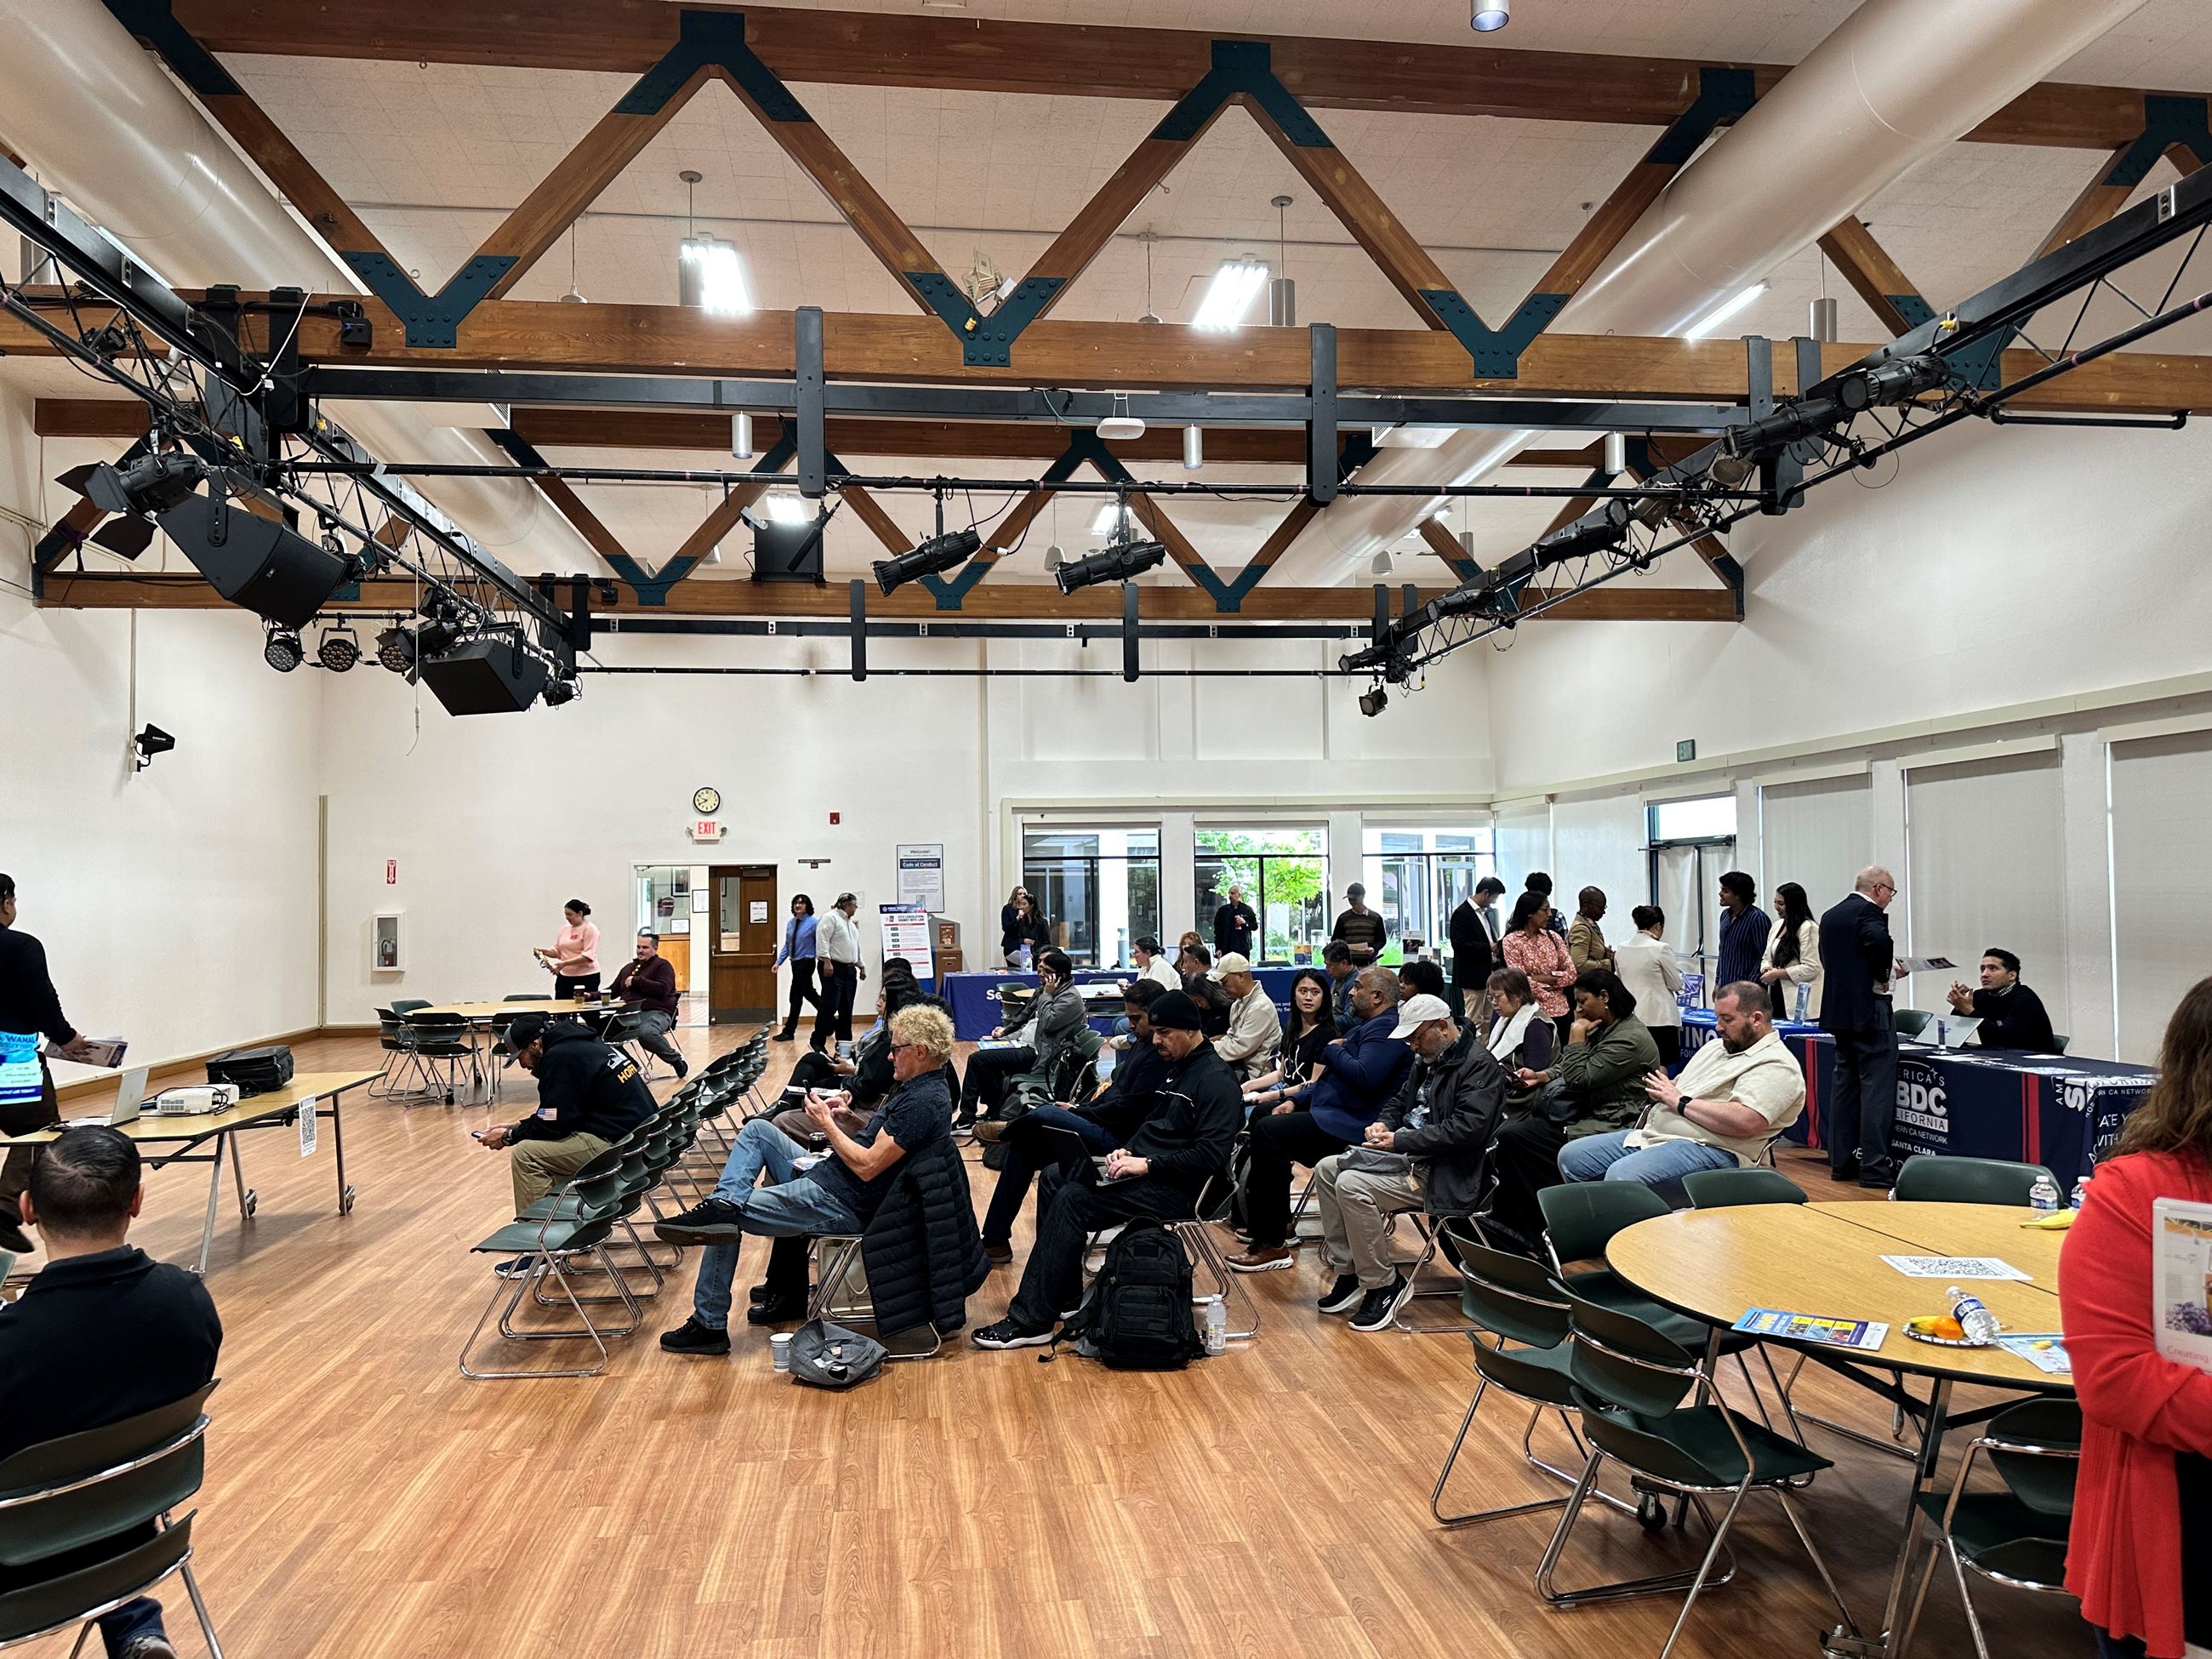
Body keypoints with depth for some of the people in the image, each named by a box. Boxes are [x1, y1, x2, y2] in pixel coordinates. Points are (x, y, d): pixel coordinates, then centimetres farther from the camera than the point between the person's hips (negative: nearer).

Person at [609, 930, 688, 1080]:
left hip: (656, 1012, -6)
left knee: (646, 1033, -39)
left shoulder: (662, 965, 5)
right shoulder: (628, 967, 26)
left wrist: (636, 981, -7)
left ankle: (676, 1059, -12)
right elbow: (613, 991, 30)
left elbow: (663, 989, -12)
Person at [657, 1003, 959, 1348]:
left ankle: (709, 1325, 8)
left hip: (844, 1204, -10)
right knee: (757, 1130, 14)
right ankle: (724, 1202, -9)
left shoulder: (926, 1101, -24)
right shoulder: (914, 1085, 8)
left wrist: (826, 1123, -13)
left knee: (730, 1218, -3)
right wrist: (842, 1118, 2)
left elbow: (867, 1166, -25)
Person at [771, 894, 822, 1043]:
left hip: (806, 963, -7)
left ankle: (789, 1031, 3)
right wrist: (779, 961, 5)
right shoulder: (790, 923, 8)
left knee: (795, 996, -5)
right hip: (795, 963, 7)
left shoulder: (814, 923, -11)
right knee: (809, 994, 16)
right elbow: (787, 945, 12)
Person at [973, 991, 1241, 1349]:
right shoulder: (1177, 1069, 16)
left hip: (1176, 1189, -10)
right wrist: (1128, 1150, 4)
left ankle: (1032, 1321, -17)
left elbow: (1212, 1156, -21)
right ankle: (1065, 1295, 2)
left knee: (1072, 1200, -21)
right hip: (1146, 1170, 10)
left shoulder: (1215, 1080, -13)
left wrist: (1147, 1164, -22)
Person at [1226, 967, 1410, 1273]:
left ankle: (1271, 1245, -17)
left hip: (1352, 1127, -12)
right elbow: (1333, 1077, 25)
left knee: (1268, 1131, -22)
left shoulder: (1386, 1028, -14)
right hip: (1334, 1115, 12)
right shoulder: (1370, 1026, 21)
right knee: (1262, 1118, 11)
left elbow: (1364, 1077, -29)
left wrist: (1332, 1050, -11)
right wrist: (1294, 1100, 12)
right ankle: (1276, 1221, 10)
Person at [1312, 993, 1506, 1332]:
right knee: (1326, 1170, 2)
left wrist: (1399, 1141, -22)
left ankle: (1383, 1285, -12)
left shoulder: (1480, 1064, -14)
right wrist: (1384, 1124, 4)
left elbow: (1467, 1128, -24)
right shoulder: (1429, 1059, 15)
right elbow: (1400, 1100, 28)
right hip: (1409, 1155, 10)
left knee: (1352, 1185, -25)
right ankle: (1348, 1272, 3)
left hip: (1443, 1174, -10)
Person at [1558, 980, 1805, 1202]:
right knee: (1571, 1156, 1)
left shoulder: (1777, 1065, -8)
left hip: (1709, 1149, -10)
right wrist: (1661, 1089, -1)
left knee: (1621, 1175, -33)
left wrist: (1680, 1101, -13)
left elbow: (1746, 1122, -23)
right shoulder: (1715, 1047, 22)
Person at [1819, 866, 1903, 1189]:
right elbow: (1878, 941, -30)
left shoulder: (1830, 915, 15)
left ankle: (1842, 1162, 16)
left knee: (1845, 1083, 12)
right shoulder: (1868, 911, -11)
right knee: (1877, 1086, -5)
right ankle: (1874, 1166, -6)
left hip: (1838, 1010, 8)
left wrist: (1880, 969, 13)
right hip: (1868, 1009, -8)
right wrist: (1884, 973, -13)